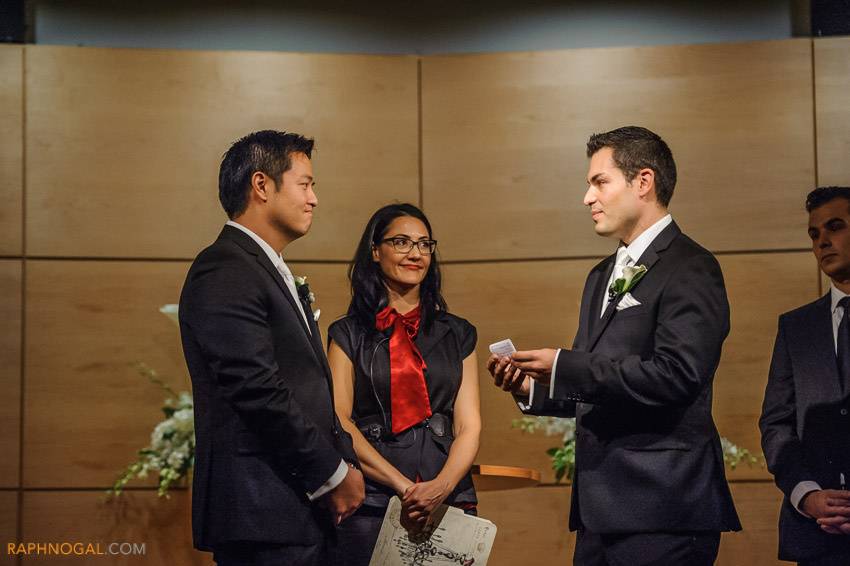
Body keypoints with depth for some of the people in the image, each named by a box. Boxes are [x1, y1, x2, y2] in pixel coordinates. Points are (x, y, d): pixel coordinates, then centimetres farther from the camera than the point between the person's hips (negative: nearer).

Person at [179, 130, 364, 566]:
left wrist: (345, 462, 6)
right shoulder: (225, 273, -13)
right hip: (262, 515, -9)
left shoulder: (268, 270, 20)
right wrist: (335, 474, -12)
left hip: (303, 512, 9)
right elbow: (258, 391, -20)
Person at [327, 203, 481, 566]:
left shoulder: (457, 335, 13)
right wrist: (405, 488, -14)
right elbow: (338, 423, -4)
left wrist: (441, 487, -14)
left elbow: (469, 427, 6)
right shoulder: (349, 334, 6)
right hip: (371, 505, -2)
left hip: (449, 503, 2)